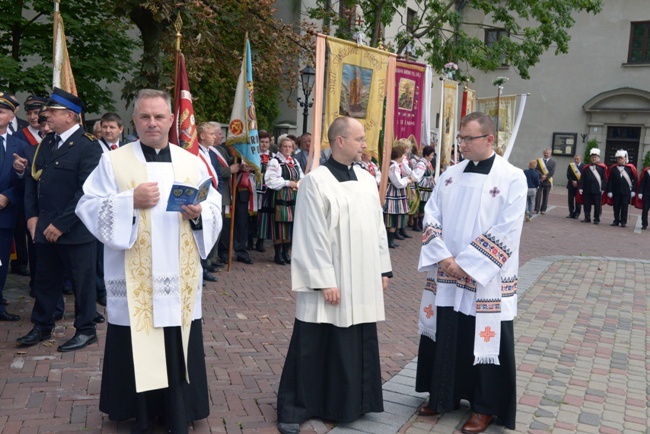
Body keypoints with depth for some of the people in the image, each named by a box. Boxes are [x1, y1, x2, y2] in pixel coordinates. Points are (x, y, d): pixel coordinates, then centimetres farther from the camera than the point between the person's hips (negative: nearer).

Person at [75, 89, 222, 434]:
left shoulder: (192, 163, 8)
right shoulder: (113, 162, 1)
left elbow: (215, 208, 8)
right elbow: (88, 207, -3)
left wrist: (198, 213, -13)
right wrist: (130, 201, -17)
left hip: (179, 278, 2)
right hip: (134, 280, -1)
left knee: (179, 350, 7)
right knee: (137, 349, 6)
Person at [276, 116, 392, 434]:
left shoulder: (366, 179, 8)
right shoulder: (316, 181, -12)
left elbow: (377, 227, 13)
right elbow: (312, 236, -15)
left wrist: (383, 269, 11)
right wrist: (324, 281, -17)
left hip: (363, 281, 6)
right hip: (329, 281, -6)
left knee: (357, 347, 14)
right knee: (315, 348, 4)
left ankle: (349, 404, 33)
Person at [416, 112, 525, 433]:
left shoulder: (512, 178, -9)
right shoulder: (450, 175, 6)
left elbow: (506, 231, -15)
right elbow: (431, 217, 4)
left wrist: (465, 263, -16)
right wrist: (443, 257, -10)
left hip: (485, 281, -4)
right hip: (445, 277, 5)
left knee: (483, 343, 6)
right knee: (443, 337, 14)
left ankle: (485, 407, 25)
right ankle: (443, 396, 33)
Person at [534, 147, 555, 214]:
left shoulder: (552, 162, 4)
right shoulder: (539, 160, 6)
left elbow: (552, 172, -5)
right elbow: (536, 169, -3)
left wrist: (545, 177, -15)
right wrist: (541, 175, -16)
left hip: (548, 181, 0)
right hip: (539, 180, 0)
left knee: (545, 196, 4)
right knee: (538, 195, -3)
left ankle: (543, 209, 11)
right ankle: (536, 209, -2)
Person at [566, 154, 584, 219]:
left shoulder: (583, 166, -4)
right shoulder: (570, 165, 5)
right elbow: (568, 175, 2)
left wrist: (577, 182, -14)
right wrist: (572, 181, -11)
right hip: (571, 185, 3)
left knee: (578, 200, 1)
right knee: (571, 200, 4)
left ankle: (577, 214, 8)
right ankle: (571, 213, 11)